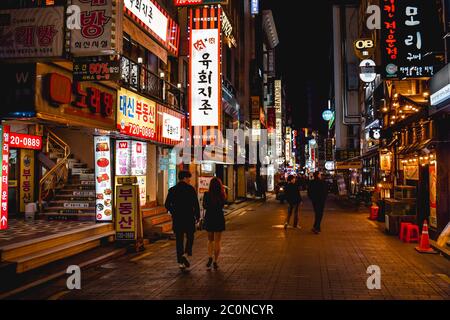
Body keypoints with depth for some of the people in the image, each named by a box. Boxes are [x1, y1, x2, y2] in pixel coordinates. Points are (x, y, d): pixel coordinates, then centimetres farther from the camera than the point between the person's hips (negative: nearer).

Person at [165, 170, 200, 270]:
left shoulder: (172, 190, 3)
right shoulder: (190, 189, -7)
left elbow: (167, 205, 4)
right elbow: (196, 204, -10)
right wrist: (197, 216, 1)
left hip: (177, 218, 3)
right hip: (189, 218, -3)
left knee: (179, 240, 10)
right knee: (190, 237, 15)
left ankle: (180, 262, 12)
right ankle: (185, 254, -7)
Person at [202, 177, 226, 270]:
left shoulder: (207, 194, -9)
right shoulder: (222, 195, -9)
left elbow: (204, 206, 3)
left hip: (209, 218, 1)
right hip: (219, 219, -1)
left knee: (210, 240, 18)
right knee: (217, 241, 9)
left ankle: (210, 257, -2)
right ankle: (215, 262, 9)